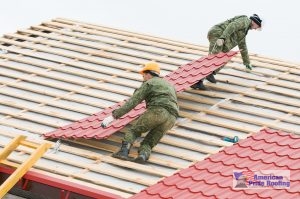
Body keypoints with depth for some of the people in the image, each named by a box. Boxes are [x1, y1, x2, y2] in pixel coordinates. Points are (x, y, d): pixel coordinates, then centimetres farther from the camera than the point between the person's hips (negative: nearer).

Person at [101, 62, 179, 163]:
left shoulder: (148, 84, 14)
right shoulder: (170, 85, 34)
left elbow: (132, 102, 3)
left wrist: (113, 116, 0)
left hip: (156, 111, -5)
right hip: (171, 119, 5)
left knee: (133, 131, 9)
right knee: (149, 141, 7)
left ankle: (124, 150, -18)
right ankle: (143, 154, -26)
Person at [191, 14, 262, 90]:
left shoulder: (244, 30, 34)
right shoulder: (246, 20, 4)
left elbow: (242, 46, 45)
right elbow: (232, 26, -15)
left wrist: (246, 62, 52)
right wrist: (222, 38, -28)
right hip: (218, 33, -10)